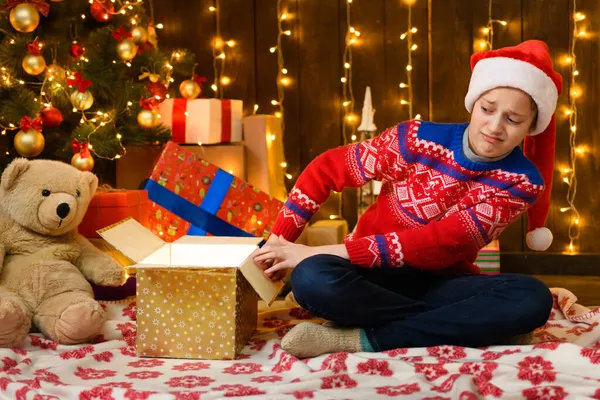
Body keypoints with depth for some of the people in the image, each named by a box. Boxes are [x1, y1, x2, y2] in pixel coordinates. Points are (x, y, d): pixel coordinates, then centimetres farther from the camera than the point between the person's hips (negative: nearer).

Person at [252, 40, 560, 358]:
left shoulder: (522, 182, -12)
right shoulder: (419, 140, -13)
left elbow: (440, 243, -21)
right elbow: (326, 169, -2)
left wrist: (323, 252, -25)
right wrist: (279, 241, -9)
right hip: (377, 275, -1)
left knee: (533, 300, -31)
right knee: (313, 280, -35)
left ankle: (363, 338, -29)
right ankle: (454, 324, -23)